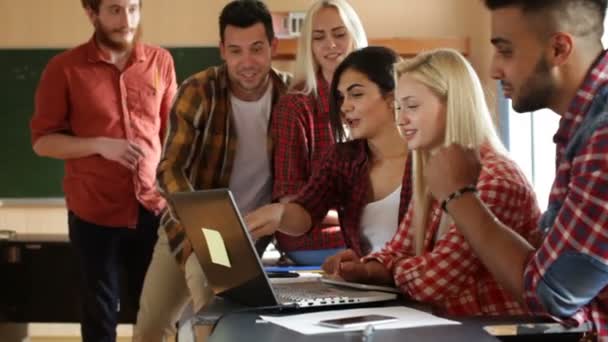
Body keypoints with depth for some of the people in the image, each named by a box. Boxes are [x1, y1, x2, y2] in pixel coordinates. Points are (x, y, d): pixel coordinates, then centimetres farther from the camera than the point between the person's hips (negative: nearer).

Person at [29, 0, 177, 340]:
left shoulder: (161, 61, 4)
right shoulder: (65, 68, -5)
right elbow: (42, 140, -3)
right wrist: (100, 145, -17)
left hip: (154, 208, 2)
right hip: (95, 213, -2)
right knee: (100, 312, 9)